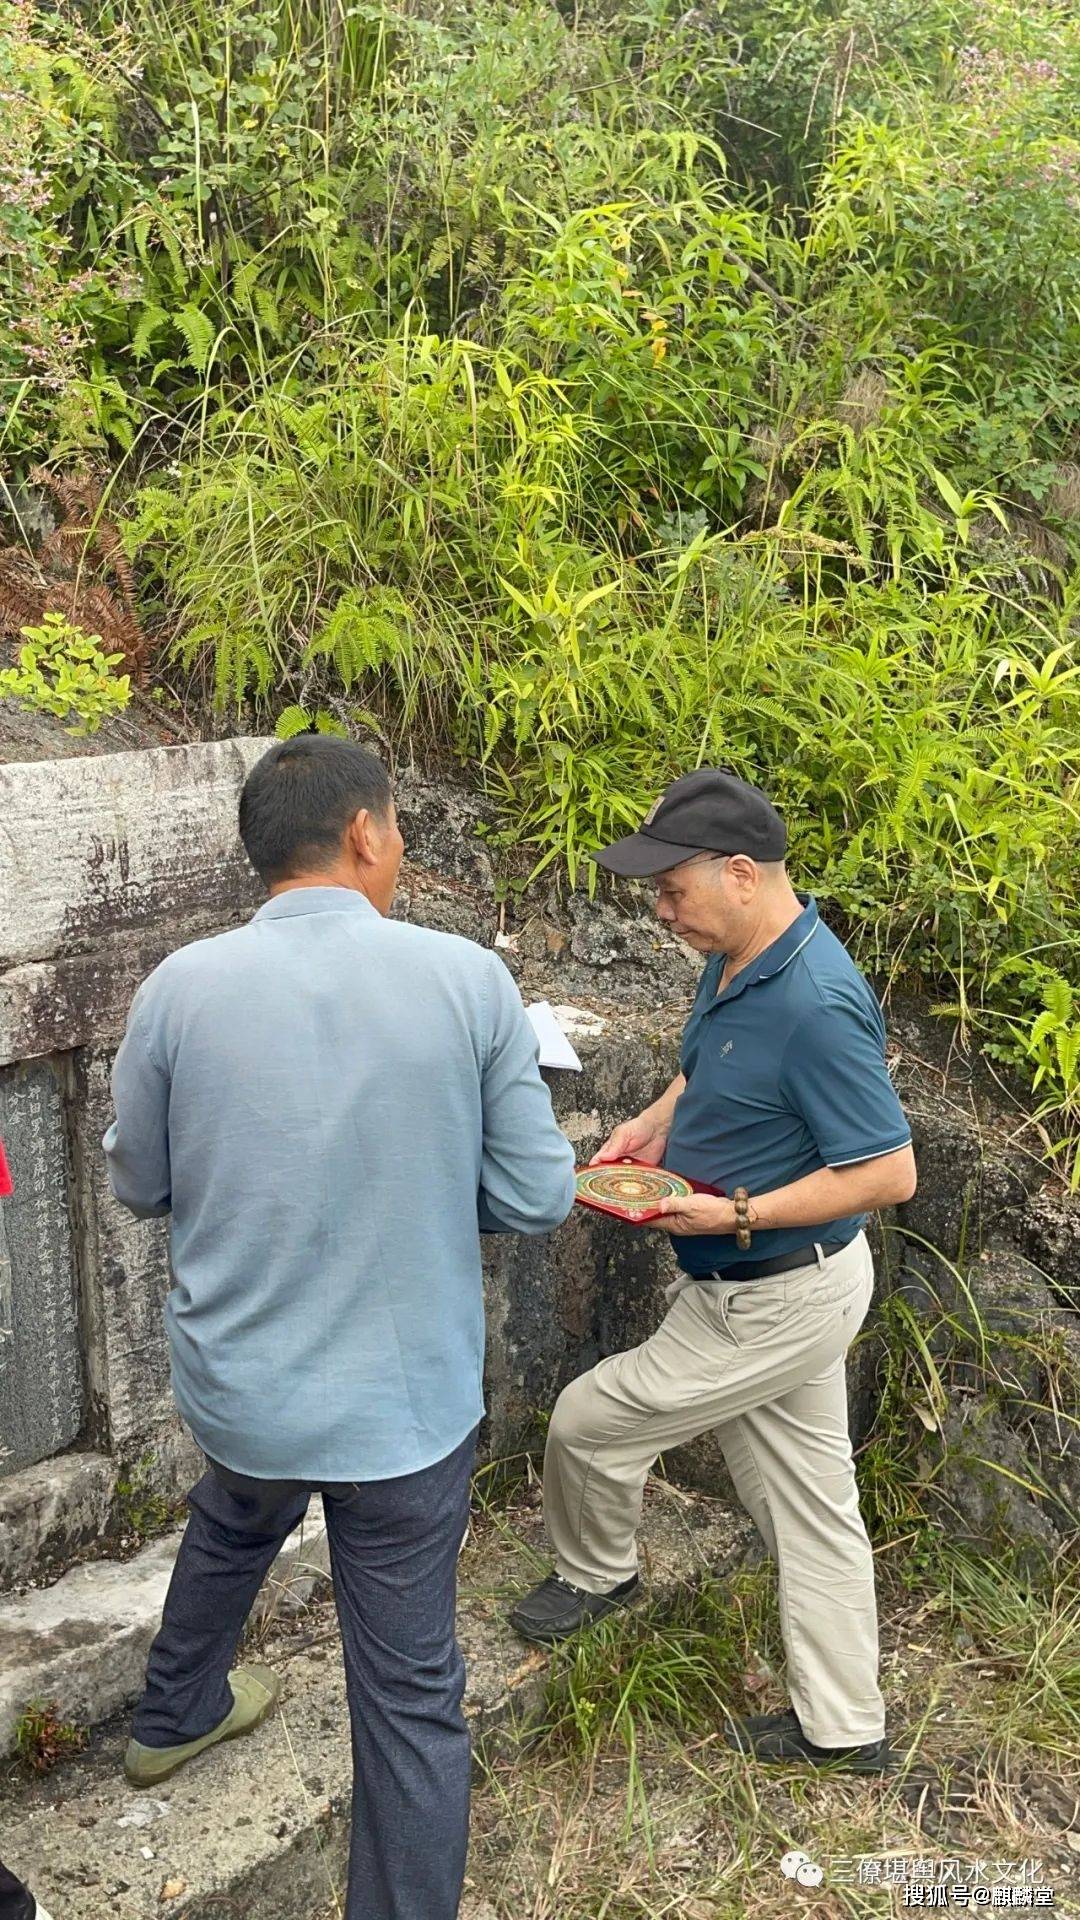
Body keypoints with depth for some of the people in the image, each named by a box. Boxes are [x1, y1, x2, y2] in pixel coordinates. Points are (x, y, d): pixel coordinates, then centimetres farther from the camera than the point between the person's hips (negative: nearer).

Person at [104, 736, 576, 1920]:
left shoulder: (181, 988, -13)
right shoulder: (469, 981, -16)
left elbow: (138, 1184, 1)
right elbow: (534, 1198, -9)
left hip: (234, 1385, 3)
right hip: (406, 1401, -3)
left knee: (234, 1522, 36)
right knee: (409, 1690, 13)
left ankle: (175, 1717, 60)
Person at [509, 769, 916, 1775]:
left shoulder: (816, 1007, -30)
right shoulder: (735, 961, 0)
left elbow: (889, 1173, -27)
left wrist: (736, 1215, -26)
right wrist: (652, 1124, 1)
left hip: (776, 1302, -9)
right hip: (757, 1286, 9)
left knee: (592, 1419, 7)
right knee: (808, 1501, 19)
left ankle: (594, 1572, 38)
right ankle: (842, 1727, 34)